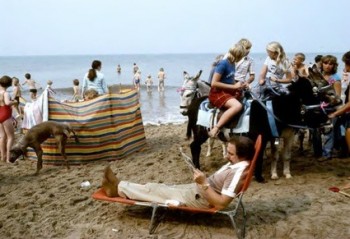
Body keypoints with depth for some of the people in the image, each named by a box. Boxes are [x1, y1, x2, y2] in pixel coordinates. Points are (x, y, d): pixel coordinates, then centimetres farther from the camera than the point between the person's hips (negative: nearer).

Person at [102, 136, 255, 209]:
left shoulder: (237, 173, -29)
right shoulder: (235, 163, 0)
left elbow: (221, 204, -30)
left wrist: (204, 183, -30)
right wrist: (204, 180, -1)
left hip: (199, 199, -8)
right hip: (198, 190, 8)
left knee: (154, 189, 3)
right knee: (159, 188, 12)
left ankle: (119, 188, 20)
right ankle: (120, 186, 24)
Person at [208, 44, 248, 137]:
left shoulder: (232, 63, 9)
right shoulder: (223, 64, -16)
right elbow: (214, 83, -22)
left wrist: (241, 85, 3)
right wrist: (234, 86, -18)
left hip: (229, 91, 9)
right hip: (217, 93, -9)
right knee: (237, 106, -32)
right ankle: (215, 129, -30)